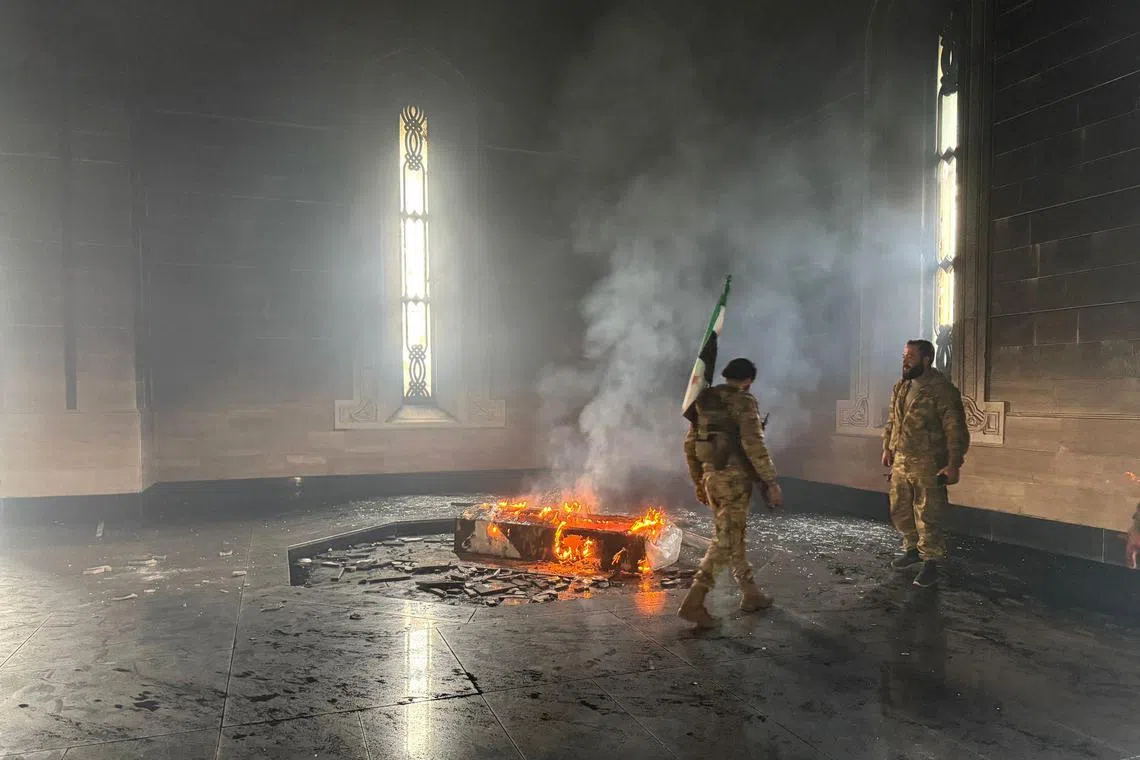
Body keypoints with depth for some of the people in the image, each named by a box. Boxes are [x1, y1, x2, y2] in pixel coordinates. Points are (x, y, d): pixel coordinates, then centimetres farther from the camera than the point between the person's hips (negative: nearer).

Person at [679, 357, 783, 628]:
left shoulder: (704, 402, 11)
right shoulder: (744, 402, -11)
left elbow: (690, 445, 13)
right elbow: (754, 445, -20)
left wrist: (698, 482, 20)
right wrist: (771, 483, -14)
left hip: (712, 476, 8)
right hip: (735, 478, -8)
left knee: (733, 535, 19)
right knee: (726, 540, -5)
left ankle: (750, 594, 30)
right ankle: (694, 602, -11)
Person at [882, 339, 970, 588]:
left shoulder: (942, 390, -15)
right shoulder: (900, 386, 9)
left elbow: (955, 430, -16)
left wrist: (954, 464, -19)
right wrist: (887, 447, 17)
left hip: (928, 465, -7)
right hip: (900, 461, 7)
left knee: (927, 516, -1)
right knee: (899, 511, 16)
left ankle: (931, 563, 12)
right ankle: (912, 550, 34)